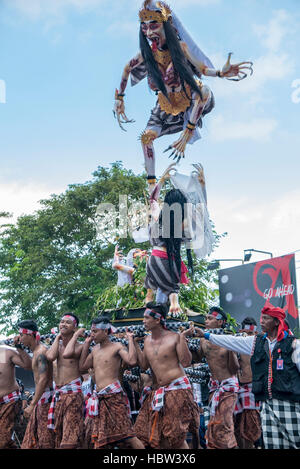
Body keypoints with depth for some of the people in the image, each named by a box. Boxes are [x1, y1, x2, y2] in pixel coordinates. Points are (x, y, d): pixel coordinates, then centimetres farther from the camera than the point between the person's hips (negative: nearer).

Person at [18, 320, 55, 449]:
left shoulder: (41, 352, -16)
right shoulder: (35, 352, 15)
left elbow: (43, 380, -25)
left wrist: (32, 404, -26)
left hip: (46, 397, -10)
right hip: (40, 397, 10)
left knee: (46, 439, -7)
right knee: (32, 437, 11)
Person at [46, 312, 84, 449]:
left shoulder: (79, 346, -3)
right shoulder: (57, 345, 14)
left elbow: (67, 354, -25)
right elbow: (50, 357, -10)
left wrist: (75, 335, -11)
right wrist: (58, 337, 3)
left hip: (73, 392, -6)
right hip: (58, 393, 7)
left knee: (69, 442, -13)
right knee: (59, 440, 10)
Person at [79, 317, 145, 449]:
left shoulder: (117, 347, -5)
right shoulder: (95, 349, 18)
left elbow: (132, 361, -20)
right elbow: (83, 365, 17)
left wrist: (130, 340, -12)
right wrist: (86, 344, 17)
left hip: (114, 395, -8)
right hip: (99, 398, 8)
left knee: (127, 436, -10)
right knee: (98, 438, 10)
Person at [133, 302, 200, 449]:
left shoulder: (174, 337, -8)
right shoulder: (147, 340, 11)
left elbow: (186, 362, -13)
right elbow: (144, 366, 11)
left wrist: (182, 337, -17)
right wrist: (135, 344, 10)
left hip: (177, 389, -7)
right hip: (157, 392, 7)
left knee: (177, 436, -6)